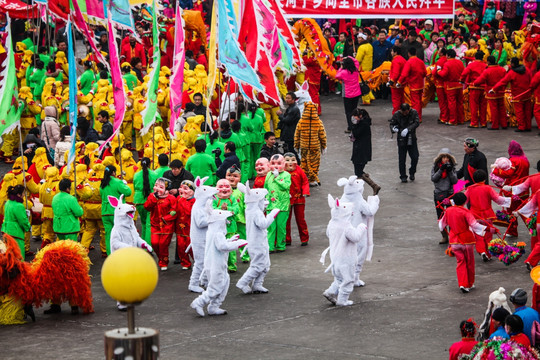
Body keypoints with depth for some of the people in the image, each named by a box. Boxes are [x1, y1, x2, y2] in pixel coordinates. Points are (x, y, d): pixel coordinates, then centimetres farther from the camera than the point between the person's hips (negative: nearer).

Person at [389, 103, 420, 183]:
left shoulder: (414, 113, -7)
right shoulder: (396, 115, -7)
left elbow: (417, 123, -16)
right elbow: (392, 124, 1)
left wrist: (408, 129, -29)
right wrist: (393, 128, -24)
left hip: (411, 138, 1)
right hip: (401, 139, -1)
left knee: (415, 157, -1)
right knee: (402, 159, 0)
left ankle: (412, 173, 23)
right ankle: (403, 176, 11)